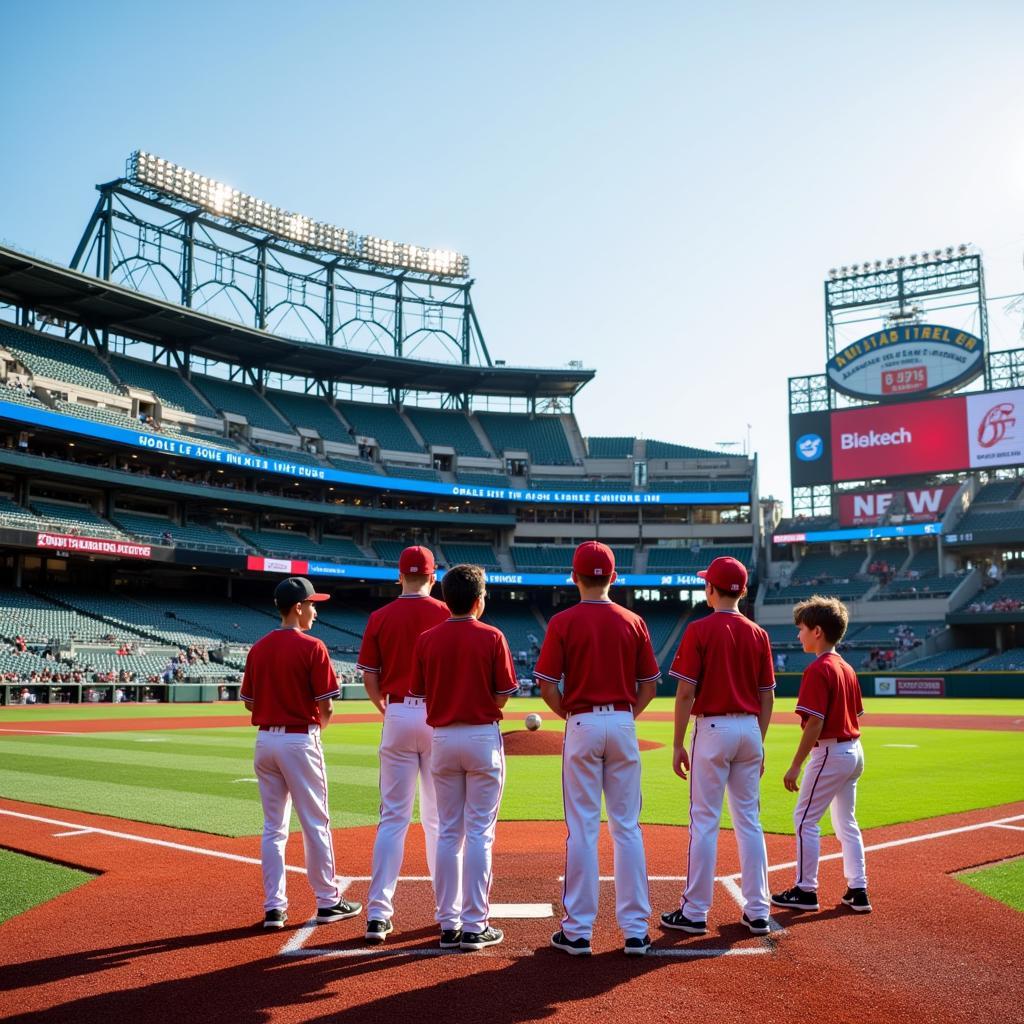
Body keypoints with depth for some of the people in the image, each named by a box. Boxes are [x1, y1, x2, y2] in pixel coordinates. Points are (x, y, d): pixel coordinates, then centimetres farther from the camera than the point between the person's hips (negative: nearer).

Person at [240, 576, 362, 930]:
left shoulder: (258, 648, 6)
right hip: (300, 740, -6)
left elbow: (249, 701, 9)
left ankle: (274, 907, 13)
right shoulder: (312, 647, -12)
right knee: (315, 824, 5)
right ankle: (328, 902, 14)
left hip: (265, 739, 6)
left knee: (273, 827, 11)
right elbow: (326, 705, -12)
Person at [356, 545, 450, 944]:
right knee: (439, 816, 10)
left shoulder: (380, 618, 0)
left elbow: (369, 677, 0)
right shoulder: (445, 614, -3)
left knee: (393, 816, 5)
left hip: (398, 715, 0)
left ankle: (378, 912, 0)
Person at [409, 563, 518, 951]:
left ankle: (448, 924, 15)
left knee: (447, 833, 11)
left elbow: (419, 695, 3)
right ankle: (474, 926, 5)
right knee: (479, 833, 2)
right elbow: (503, 697, -6)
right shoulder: (491, 638, -7)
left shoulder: (426, 640, 1)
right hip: (483, 738, -3)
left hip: (442, 738, 3)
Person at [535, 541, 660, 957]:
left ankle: (577, 931, 9)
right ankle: (635, 930, 12)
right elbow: (649, 685, 5)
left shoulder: (563, 622, -5)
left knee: (582, 829, 3)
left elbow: (547, 684, -8)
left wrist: (569, 715, 7)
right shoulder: (633, 622, 3)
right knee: (627, 828, 8)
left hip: (583, 725, -2)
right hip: (624, 725, 2)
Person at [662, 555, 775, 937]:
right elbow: (767, 697, 9)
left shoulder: (699, 630, -8)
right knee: (749, 821, 11)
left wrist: (678, 744, -5)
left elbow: (685, 693, -11)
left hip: (713, 729, -5)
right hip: (749, 730, 5)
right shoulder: (758, 634, 6)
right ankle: (757, 912, 15)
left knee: (704, 821, 0)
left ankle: (695, 912, 7)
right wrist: (759, 744, 17)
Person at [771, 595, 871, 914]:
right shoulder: (847, 668, 11)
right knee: (846, 822, 16)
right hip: (854, 752, 9)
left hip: (830, 752, -9)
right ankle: (858, 891, 18)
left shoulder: (817, 670, -17)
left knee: (805, 819, 1)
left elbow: (814, 723, -22)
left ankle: (805, 891, 7)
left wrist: (795, 766, -18)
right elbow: (857, 716, 15)